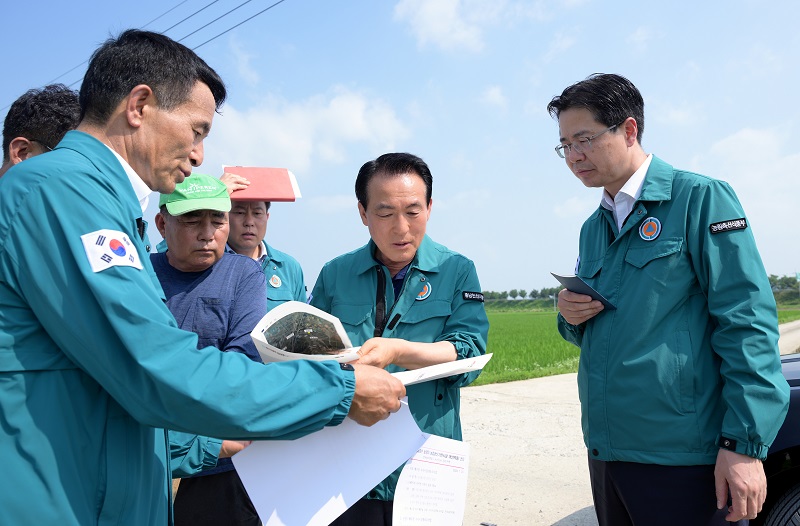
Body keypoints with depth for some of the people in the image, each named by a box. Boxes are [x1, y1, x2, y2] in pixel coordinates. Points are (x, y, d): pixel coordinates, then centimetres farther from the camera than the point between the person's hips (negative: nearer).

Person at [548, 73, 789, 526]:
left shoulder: (700, 199, -8)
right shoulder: (592, 229, 12)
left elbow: (747, 322, -13)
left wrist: (745, 443, -16)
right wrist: (572, 317, -4)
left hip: (685, 455, -6)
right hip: (606, 450, 6)